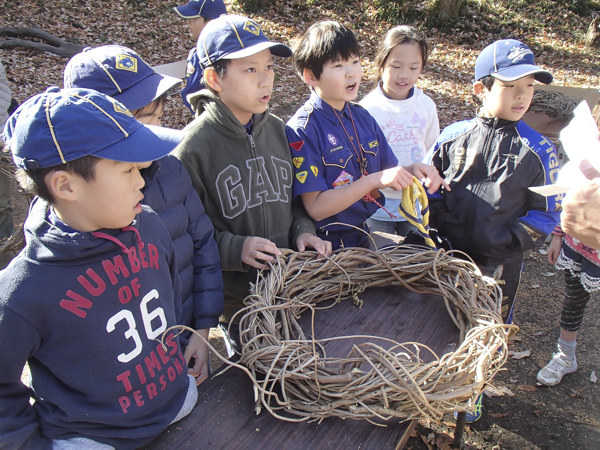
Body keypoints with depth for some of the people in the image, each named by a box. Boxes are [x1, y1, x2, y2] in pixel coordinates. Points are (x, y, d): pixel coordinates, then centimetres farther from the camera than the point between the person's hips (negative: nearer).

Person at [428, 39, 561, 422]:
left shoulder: (538, 150, -8)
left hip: (499, 264, -1)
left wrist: (504, 243, -14)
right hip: (447, 258, 1)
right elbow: (431, 190, 5)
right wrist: (445, 230, -7)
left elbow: (546, 214, -4)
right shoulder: (453, 137, -4)